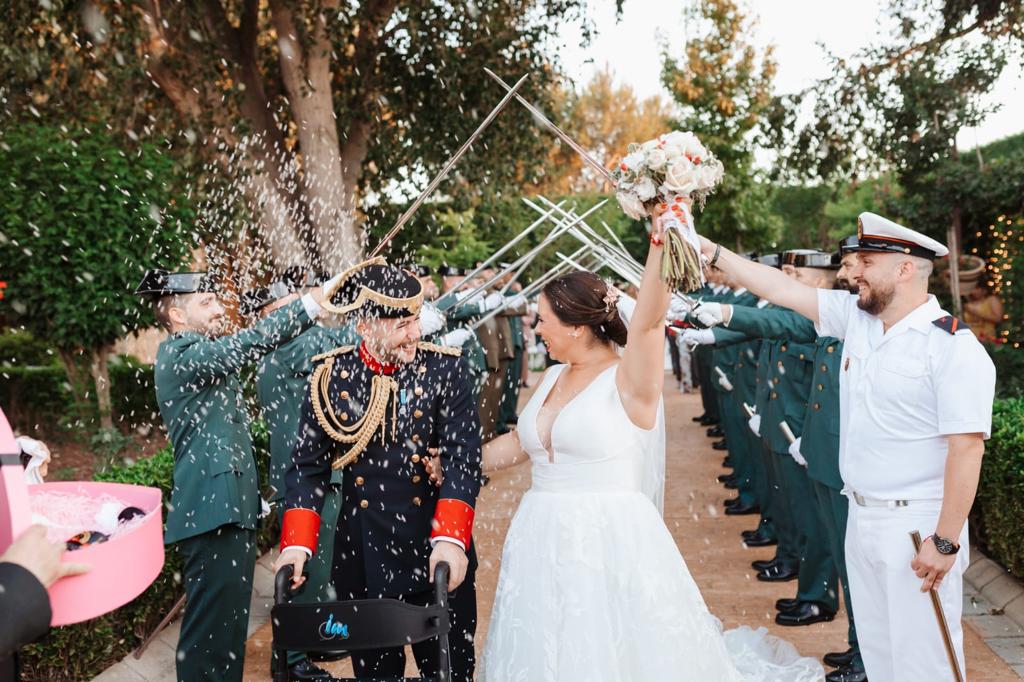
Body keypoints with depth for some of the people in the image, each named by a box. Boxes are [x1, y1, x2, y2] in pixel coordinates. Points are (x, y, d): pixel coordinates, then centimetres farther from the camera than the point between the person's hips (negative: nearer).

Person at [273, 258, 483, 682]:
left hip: (437, 555, -1)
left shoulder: (447, 370, -7)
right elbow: (308, 466, 0)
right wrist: (297, 544, -10)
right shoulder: (331, 376, -3)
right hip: (362, 562, 2)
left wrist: (450, 539, -23)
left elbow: (462, 459, -13)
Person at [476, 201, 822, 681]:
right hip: (544, 542, 7)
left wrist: (659, 243, -41)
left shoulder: (629, 381, -13)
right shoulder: (553, 377, 8)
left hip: (610, 542, -7)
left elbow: (649, 321, -30)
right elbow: (519, 444, 18)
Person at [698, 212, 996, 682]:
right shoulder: (855, 316, 3)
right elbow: (782, 290, 6)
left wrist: (945, 542, -19)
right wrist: (712, 252, 3)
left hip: (918, 526, -7)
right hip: (861, 518, 7)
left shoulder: (955, 347, -18)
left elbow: (967, 449, -20)